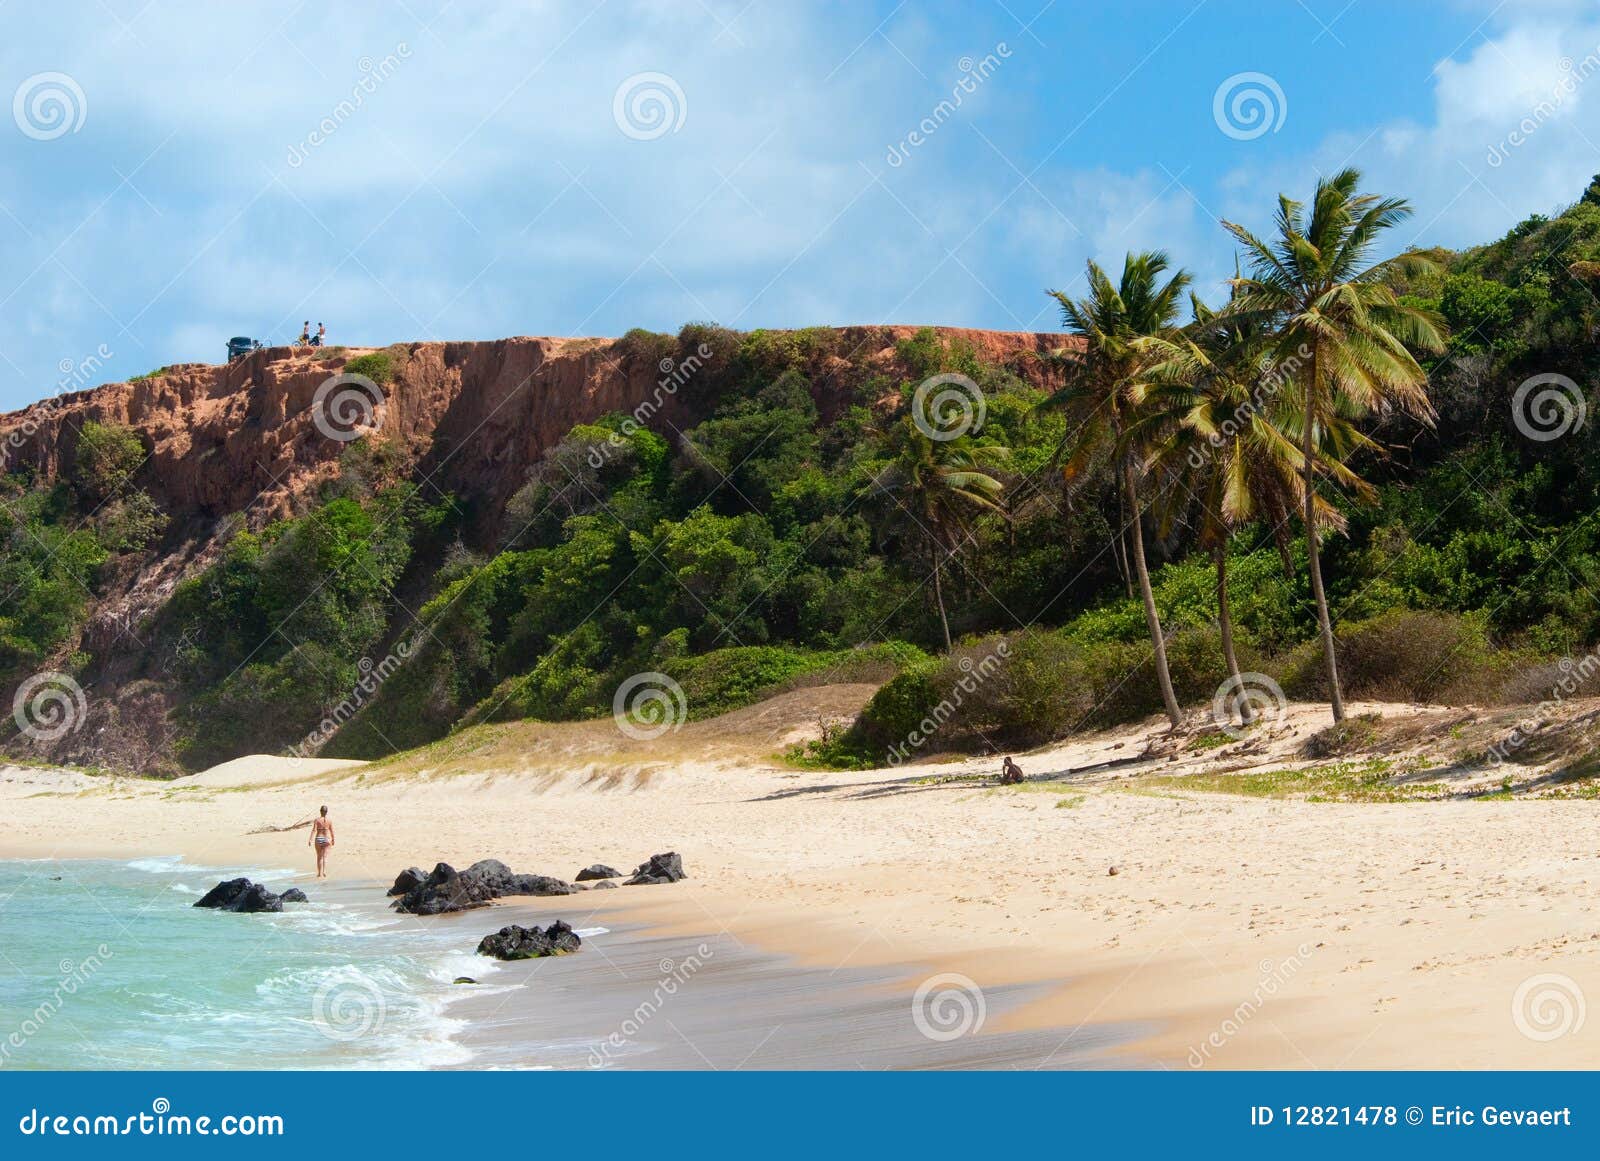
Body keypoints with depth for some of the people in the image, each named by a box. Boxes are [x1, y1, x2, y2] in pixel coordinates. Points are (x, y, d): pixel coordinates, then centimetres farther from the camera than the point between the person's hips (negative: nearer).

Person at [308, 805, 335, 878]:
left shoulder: (317, 820, -6)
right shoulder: (330, 820, -3)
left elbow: (314, 830, -13)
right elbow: (332, 831, 1)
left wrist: (310, 840, -15)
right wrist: (333, 840, 14)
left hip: (318, 839, 0)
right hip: (327, 839, 0)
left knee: (319, 857, 14)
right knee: (325, 856, -3)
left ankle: (320, 873, 24)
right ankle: (324, 871, -23)